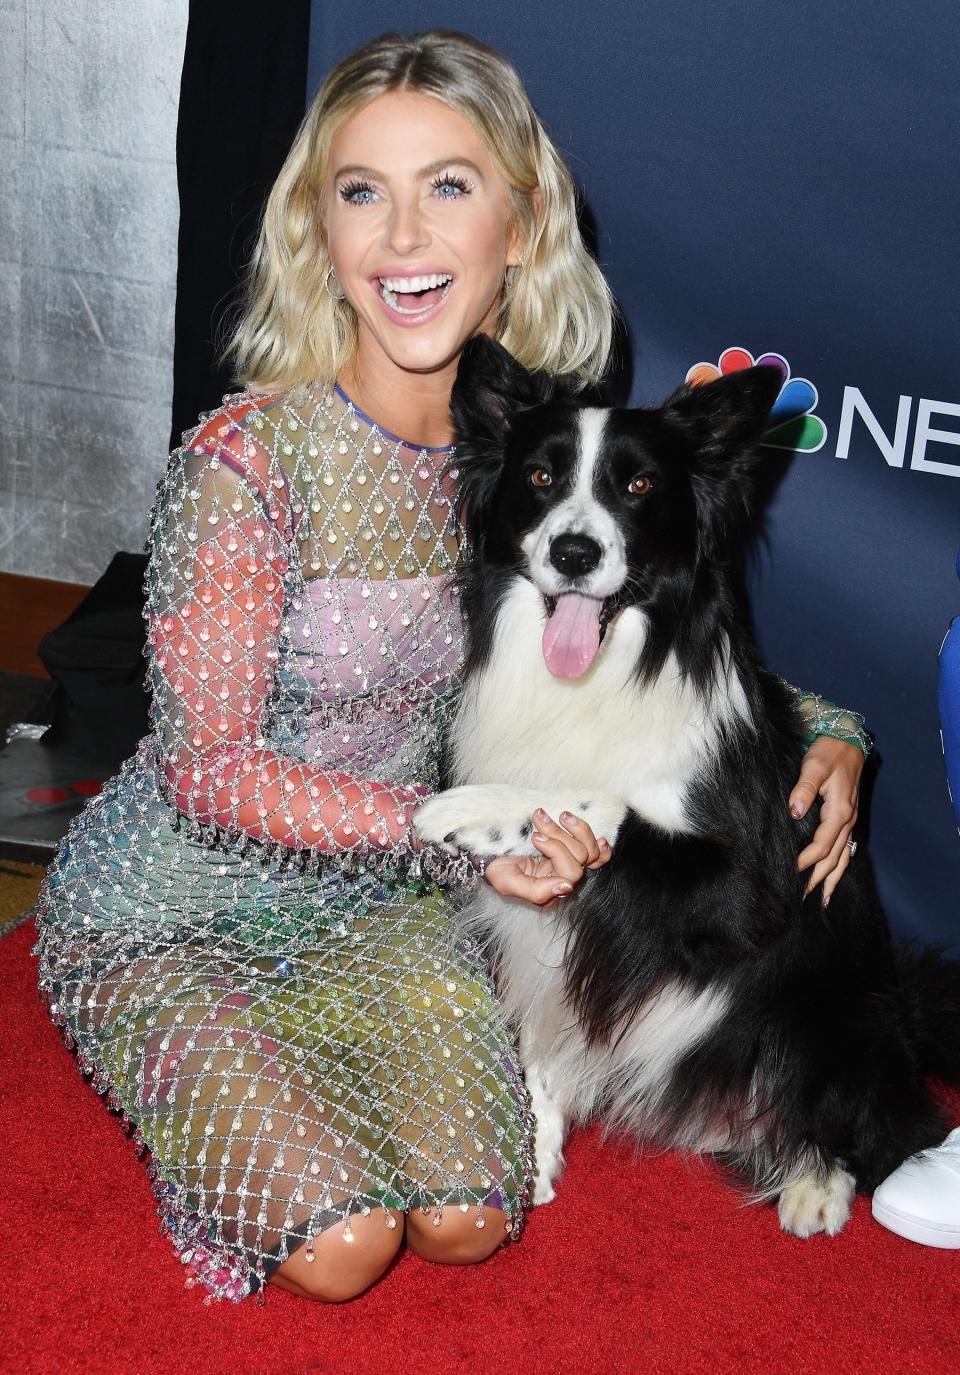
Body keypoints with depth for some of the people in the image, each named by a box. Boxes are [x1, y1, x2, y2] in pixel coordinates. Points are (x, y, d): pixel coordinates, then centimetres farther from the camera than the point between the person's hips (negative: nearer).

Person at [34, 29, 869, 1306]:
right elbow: (210, 768, -21)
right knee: (339, 1248, -16)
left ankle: (290, 1063, 18)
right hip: (167, 916, -4)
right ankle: (207, 1087, 14)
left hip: (374, 906, 5)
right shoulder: (246, 462, -25)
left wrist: (821, 731, -8)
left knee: (468, 1221, -10)